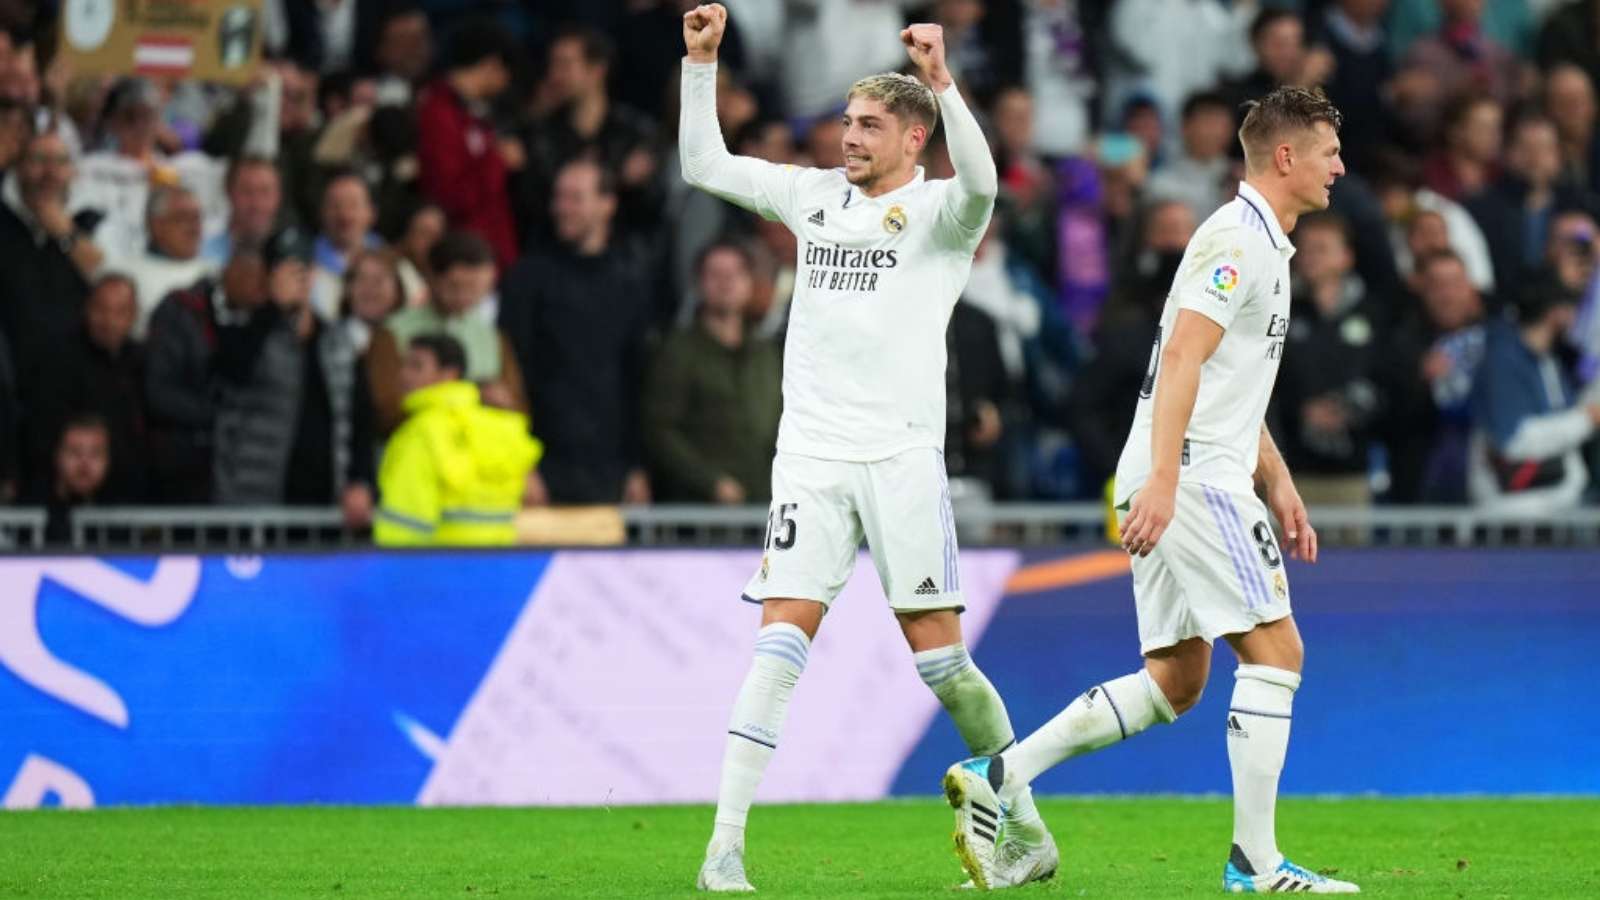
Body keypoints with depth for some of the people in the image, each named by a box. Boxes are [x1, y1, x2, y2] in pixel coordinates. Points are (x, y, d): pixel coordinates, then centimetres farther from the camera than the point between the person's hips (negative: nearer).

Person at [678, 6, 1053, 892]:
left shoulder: (938, 211, -1)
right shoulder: (815, 195, 14)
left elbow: (979, 181, -24)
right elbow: (704, 165, 19)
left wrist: (940, 82, -35)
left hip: (900, 454, -3)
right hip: (810, 453, 4)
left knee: (937, 651, -1)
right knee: (782, 636, -8)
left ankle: (1025, 829, 15)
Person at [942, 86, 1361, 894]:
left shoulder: (1263, 244, 22)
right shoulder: (1236, 238, -11)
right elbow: (1181, 359, -21)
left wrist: (1279, 486, 25)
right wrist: (1163, 482, -29)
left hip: (1179, 480, 10)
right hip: (1187, 474, -10)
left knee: (1173, 682, 8)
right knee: (1275, 649, -9)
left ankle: (995, 776, 3)